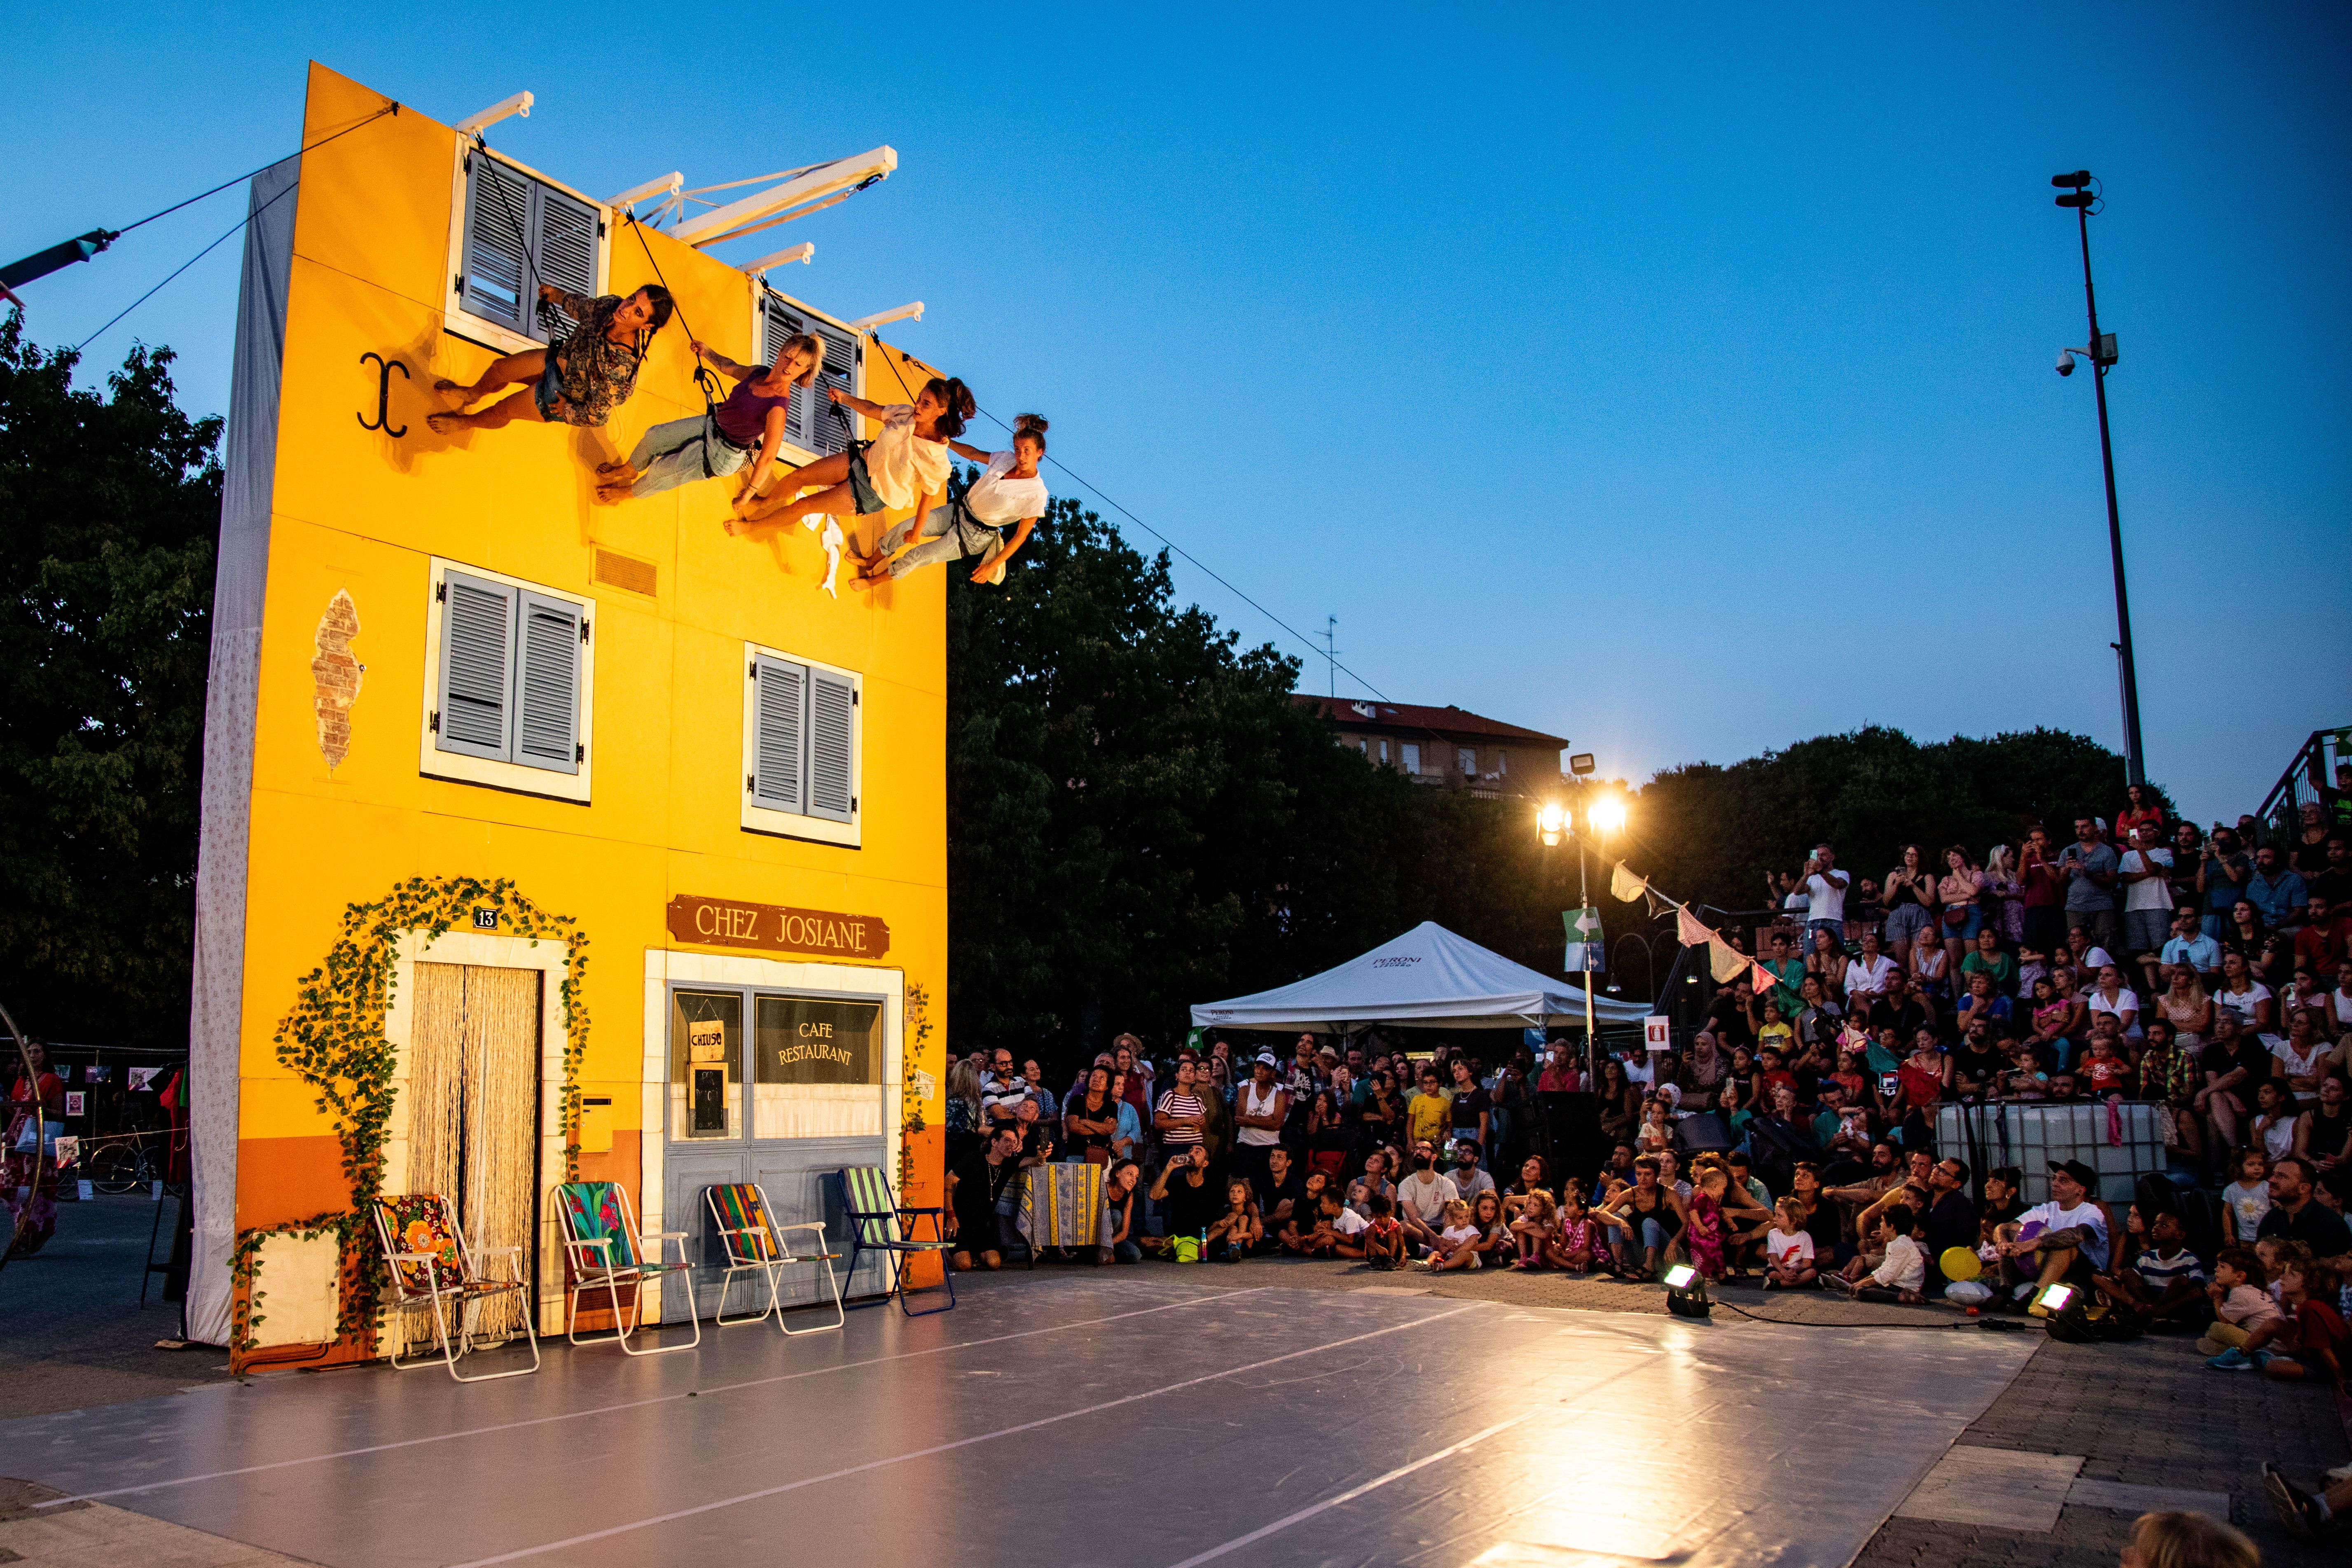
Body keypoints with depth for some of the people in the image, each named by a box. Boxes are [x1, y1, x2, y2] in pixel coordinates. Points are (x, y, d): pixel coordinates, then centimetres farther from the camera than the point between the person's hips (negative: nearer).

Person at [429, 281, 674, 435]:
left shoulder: (623, 371, -45)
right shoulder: (612, 305, -27)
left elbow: (597, 416, -29)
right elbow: (583, 306, 1)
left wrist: (565, 410, -14)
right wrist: (555, 294, 18)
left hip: (561, 394, -5)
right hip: (558, 358, 5)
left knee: (502, 410, 16)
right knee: (499, 368, 20)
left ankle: (464, 421, 52)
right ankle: (471, 394, 57)